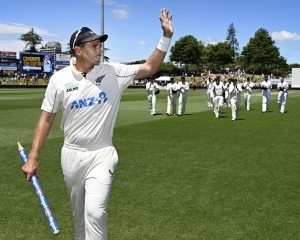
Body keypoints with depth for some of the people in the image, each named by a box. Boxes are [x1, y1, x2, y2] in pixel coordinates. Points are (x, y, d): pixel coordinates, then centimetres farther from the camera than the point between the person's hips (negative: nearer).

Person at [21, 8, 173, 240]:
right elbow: (47, 118, -2)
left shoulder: (113, 72, -6)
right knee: (79, 213, 17)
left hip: (102, 154, -1)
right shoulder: (60, 78, -7)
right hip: (72, 155, 2)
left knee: (95, 212, -14)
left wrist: (166, 36, -16)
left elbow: (149, 68, -5)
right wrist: (33, 157, -3)